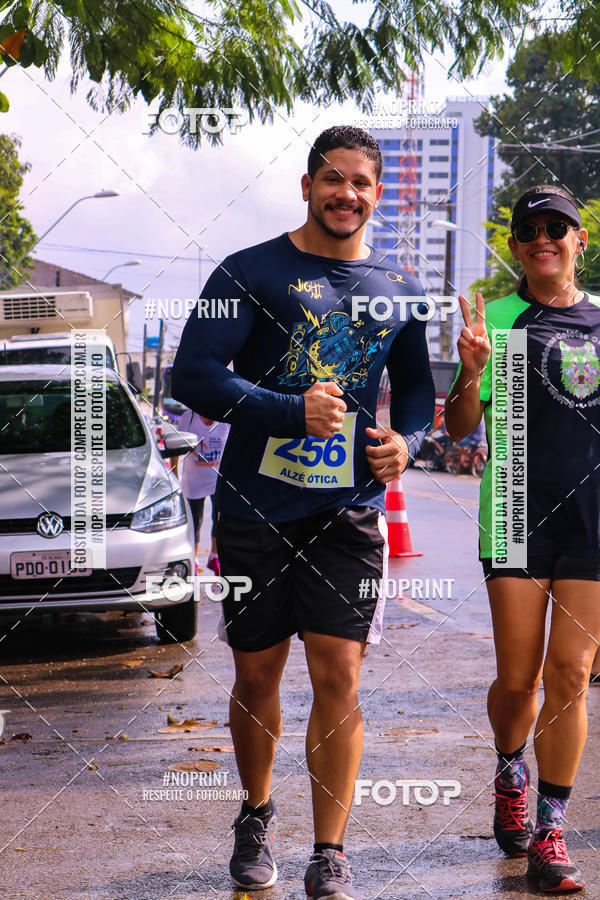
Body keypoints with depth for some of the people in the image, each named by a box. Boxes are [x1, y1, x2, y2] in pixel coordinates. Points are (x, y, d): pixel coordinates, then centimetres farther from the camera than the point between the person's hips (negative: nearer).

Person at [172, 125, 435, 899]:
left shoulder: (397, 290, 9)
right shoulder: (250, 273, -3)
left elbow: (415, 386, 21)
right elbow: (193, 377, -10)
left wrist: (404, 440, -1)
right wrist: (294, 411, -21)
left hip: (349, 510, 2)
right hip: (256, 509, -1)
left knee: (338, 679, -5)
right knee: (256, 676, 10)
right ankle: (257, 818, 34)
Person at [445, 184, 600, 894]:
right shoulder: (500, 317, 3)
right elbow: (458, 426, 1)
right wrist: (472, 371, -18)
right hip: (517, 515, -2)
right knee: (518, 678, 1)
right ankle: (510, 775, 32)